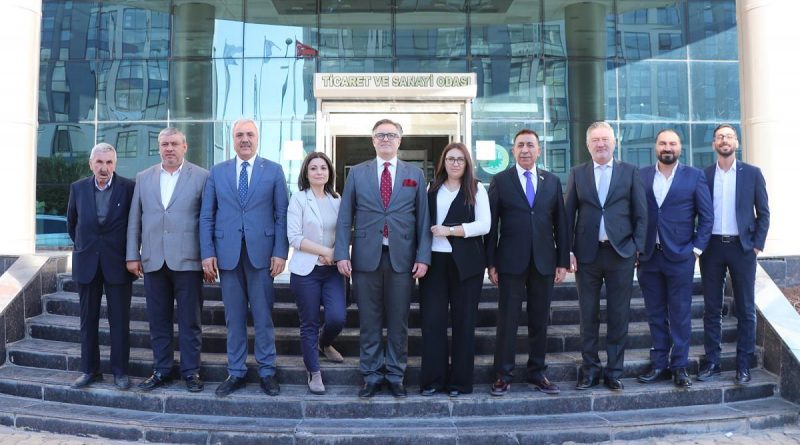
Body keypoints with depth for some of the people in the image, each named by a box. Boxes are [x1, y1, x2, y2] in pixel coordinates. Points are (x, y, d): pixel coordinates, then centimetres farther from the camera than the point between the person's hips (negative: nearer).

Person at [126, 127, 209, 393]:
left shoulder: (201, 176, 0)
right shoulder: (143, 178, 12)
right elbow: (134, 220, 12)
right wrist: (132, 256, 7)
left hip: (187, 261, -3)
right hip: (153, 261, 4)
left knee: (190, 321, 4)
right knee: (158, 321, 10)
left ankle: (191, 372, 15)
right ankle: (161, 371, 22)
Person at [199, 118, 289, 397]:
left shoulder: (274, 171, 5)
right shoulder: (217, 172, 10)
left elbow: (282, 215, 1)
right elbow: (206, 216, 8)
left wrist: (280, 252, -7)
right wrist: (207, 253, -1)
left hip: (261, 252, -1)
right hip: (227, 253, 2)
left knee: (263, 315, 4)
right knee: (234, 317, 8)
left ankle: (267, 371, 16)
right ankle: (236, 372, 19)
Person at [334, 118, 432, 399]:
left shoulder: (415, 175, 8)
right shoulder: (357, 173, 8)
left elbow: (423, 219, 6)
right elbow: (345, 217, 5)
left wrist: (423, 257, -2)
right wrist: (342, 254, -4)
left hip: (402, 257, 0)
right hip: (366, 257, 0)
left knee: (398, 321, 7)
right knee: (369, 321, 6)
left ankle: (395, 376, 20)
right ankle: (371, 375, 18)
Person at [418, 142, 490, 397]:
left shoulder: (476, 190, 4)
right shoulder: (432, 189, 12)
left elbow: (484, 225, -7)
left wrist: (450, 230, -13)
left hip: (465, 263, -2)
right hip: (434, 261, 2)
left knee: (463, 321, 5)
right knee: (432, 320, -1)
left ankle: (459, 381, 14)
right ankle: (433, 379, 9)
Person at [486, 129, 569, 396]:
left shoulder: (552, 181, 10)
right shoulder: (500, 181, 2)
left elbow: (560, 223, 9)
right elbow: (492, 224, 0)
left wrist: (563, 261, 4)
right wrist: (491, 263, -5)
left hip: (544, 261, 3)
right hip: (511, 262, -2)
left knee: (540, 322, 9)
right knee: (507, 321, 2)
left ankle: (537, 374, 20)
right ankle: (503, 375, 12)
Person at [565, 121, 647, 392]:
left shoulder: (630, 172, 5)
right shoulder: (577, 174, 7)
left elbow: (641, 213, 4)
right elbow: (568, 215, 5)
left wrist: (637, 246, -3)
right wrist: (569, 251, -2)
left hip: (620, 253, 0)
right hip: (587, 254, 1)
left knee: (619, 316, 5)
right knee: (588, 316, 7)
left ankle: (614, 370, 16)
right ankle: (590, 369, 18)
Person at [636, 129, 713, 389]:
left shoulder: (694, 176, 2)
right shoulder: (641, 176, 6)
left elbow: (706, 216, 2)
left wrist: (697, 249, -4)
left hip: (680, 257, -2)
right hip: (648, 257, 2)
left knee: (680, 315, 4)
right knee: (655, 315, 9)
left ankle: (679, 367, 15)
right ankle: (659, 365, 19)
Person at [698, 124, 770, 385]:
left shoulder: (752, 173, 4)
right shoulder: (703, 175, 5)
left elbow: (763, 212, 5)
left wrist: (757, 244, -3)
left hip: (742, 247, 0)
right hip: (712, 247, 1)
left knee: (745, 309, 4)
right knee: (712, 308, 5)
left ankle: (744, 365, 13)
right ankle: (711, 362, 13)